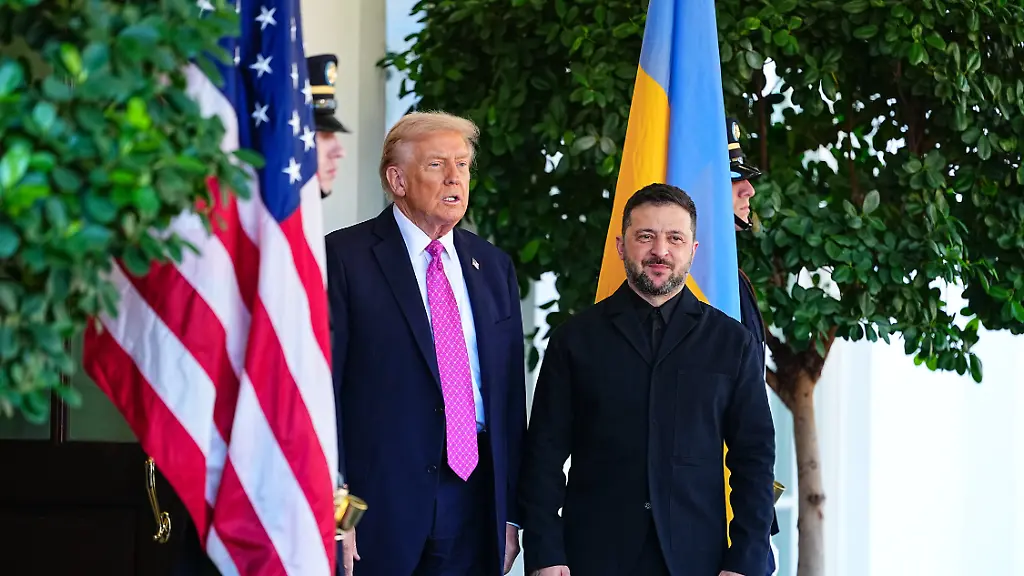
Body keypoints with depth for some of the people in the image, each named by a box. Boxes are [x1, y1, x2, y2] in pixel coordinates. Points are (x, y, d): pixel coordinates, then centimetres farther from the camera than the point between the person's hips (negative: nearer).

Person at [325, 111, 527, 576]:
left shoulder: (494, 267, 14)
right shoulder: (345, 257, -3)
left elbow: (510, 395, 15)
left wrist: (511, 512, 12)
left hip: (477, 504, 5)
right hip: (380, 504, -5)